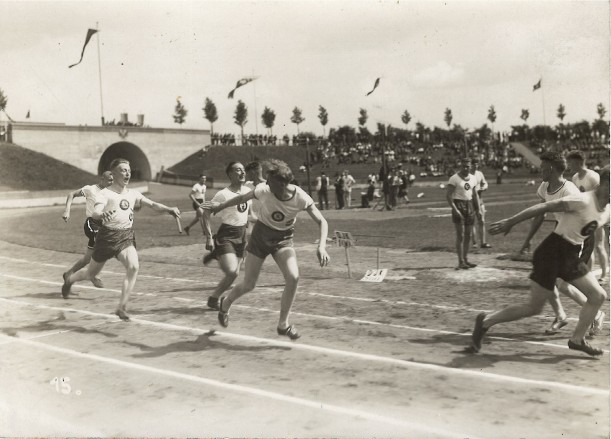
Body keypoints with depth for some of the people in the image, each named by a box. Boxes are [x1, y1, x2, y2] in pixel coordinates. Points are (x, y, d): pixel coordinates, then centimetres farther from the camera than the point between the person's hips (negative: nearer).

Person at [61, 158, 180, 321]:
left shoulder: (132, 194, 7)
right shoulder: (106, 193, -9)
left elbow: (152, 204, 2)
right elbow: (95, 213, -24)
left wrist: (169, 209, -16)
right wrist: (102, 215, -47)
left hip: (127, 236, 3)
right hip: (107, 236, -3)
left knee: (134, 267, -24)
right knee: (91, 274, 13)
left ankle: (121, 308, -17)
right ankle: (69, 280, 48)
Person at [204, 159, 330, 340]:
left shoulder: (300, 198, -24)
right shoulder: (264, 190, -23)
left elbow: (322, 222, -20)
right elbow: (242, 198, -2)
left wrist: (321, 246, -36)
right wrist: (220, 206, 10)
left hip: (283, 239, 0)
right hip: (261, 236, 0)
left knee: (293, 277, -23)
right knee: (248, 285, 2)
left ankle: (283, 325, -4)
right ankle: (226, 303, 38)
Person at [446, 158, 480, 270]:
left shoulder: (473, 178, 10)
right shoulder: (454, 178, -9)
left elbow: (475, 195, 16)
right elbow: (448, 195, -12)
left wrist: (478, 209, 10)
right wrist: (455, 209, -18)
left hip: (470, 206, 6)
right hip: (458, 205, -6)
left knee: (468, 235, 9)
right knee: (460, 235, -8)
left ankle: (465, 260, 18)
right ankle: (461, 262, -6)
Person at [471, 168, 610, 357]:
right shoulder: (583, 201, -21)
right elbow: (544, 207, -21)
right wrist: (510, 222, -22)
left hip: (571, 256, 9)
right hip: (552, 252, -8)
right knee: (533, 307, -4)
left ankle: (577, 339, 18)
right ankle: (486, 321, 9)